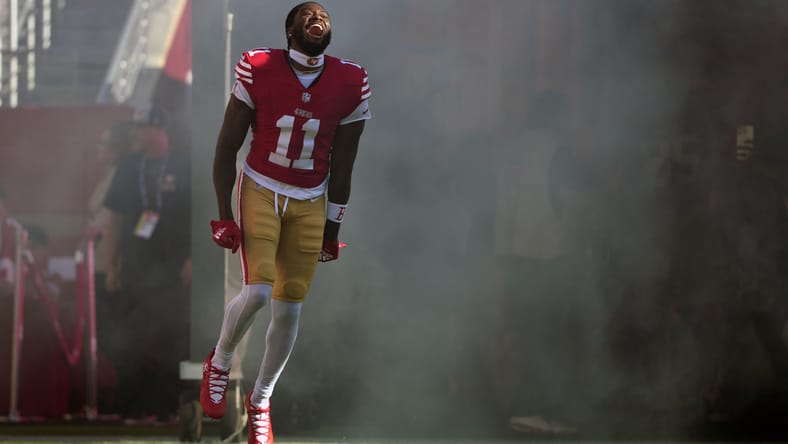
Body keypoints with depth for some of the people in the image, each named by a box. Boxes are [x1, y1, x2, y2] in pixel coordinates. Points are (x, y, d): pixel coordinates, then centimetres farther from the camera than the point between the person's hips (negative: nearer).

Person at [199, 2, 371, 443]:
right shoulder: (258, 71, -13)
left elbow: (341, 167, 4)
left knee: (290, 308, 3)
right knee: (258, 291, -19)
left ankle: (261, 401, 23)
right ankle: (219, 364, 10)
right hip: (261, 191, -3)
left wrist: (332, 231, 8)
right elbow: (227, 147, -5)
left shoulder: (350, 85, -6)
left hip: (311, 203, 3)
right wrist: (225, 216, -7)